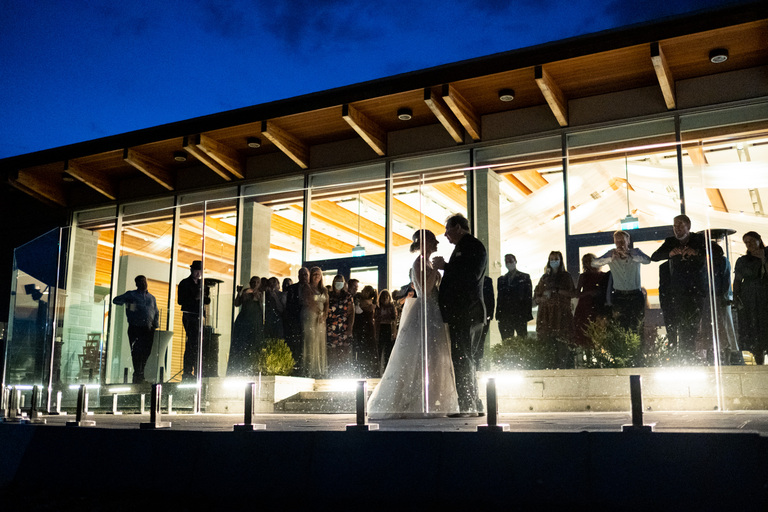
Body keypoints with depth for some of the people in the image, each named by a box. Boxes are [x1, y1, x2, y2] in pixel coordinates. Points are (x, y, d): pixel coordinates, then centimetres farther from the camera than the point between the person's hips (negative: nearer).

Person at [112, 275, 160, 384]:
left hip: (148, 329, 3)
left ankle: (141, 375, 14)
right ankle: (137, 375, -2)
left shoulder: (151, 297, 22)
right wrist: (126, 303, -10)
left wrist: (156, 325, 14)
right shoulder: (131, 295, 11)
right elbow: (116, 300, 9)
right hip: (135, 328, -3)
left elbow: (156, 312, 25)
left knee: (146, 352, 1)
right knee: (136, 351, -9)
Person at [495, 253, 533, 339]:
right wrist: (498, 315, 5)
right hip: (505, 316, 3)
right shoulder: (501, 279, 17)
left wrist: (528, 314, -7)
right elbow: (500, 298, 14)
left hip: (520, 315, -3)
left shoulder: (525, 277, 7)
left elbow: (529, 297, 2)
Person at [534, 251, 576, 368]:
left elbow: (571, 293, -2)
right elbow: (536, 297, 16)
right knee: (546, 342, -6)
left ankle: (562, 366, -11)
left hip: (561, 313, -2)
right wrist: (543, 298, -5)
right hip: (546, 313, 3)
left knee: (561, 342, -12)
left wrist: (556, 291, -11)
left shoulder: (566, 276, 10)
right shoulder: (545, 277, 18)